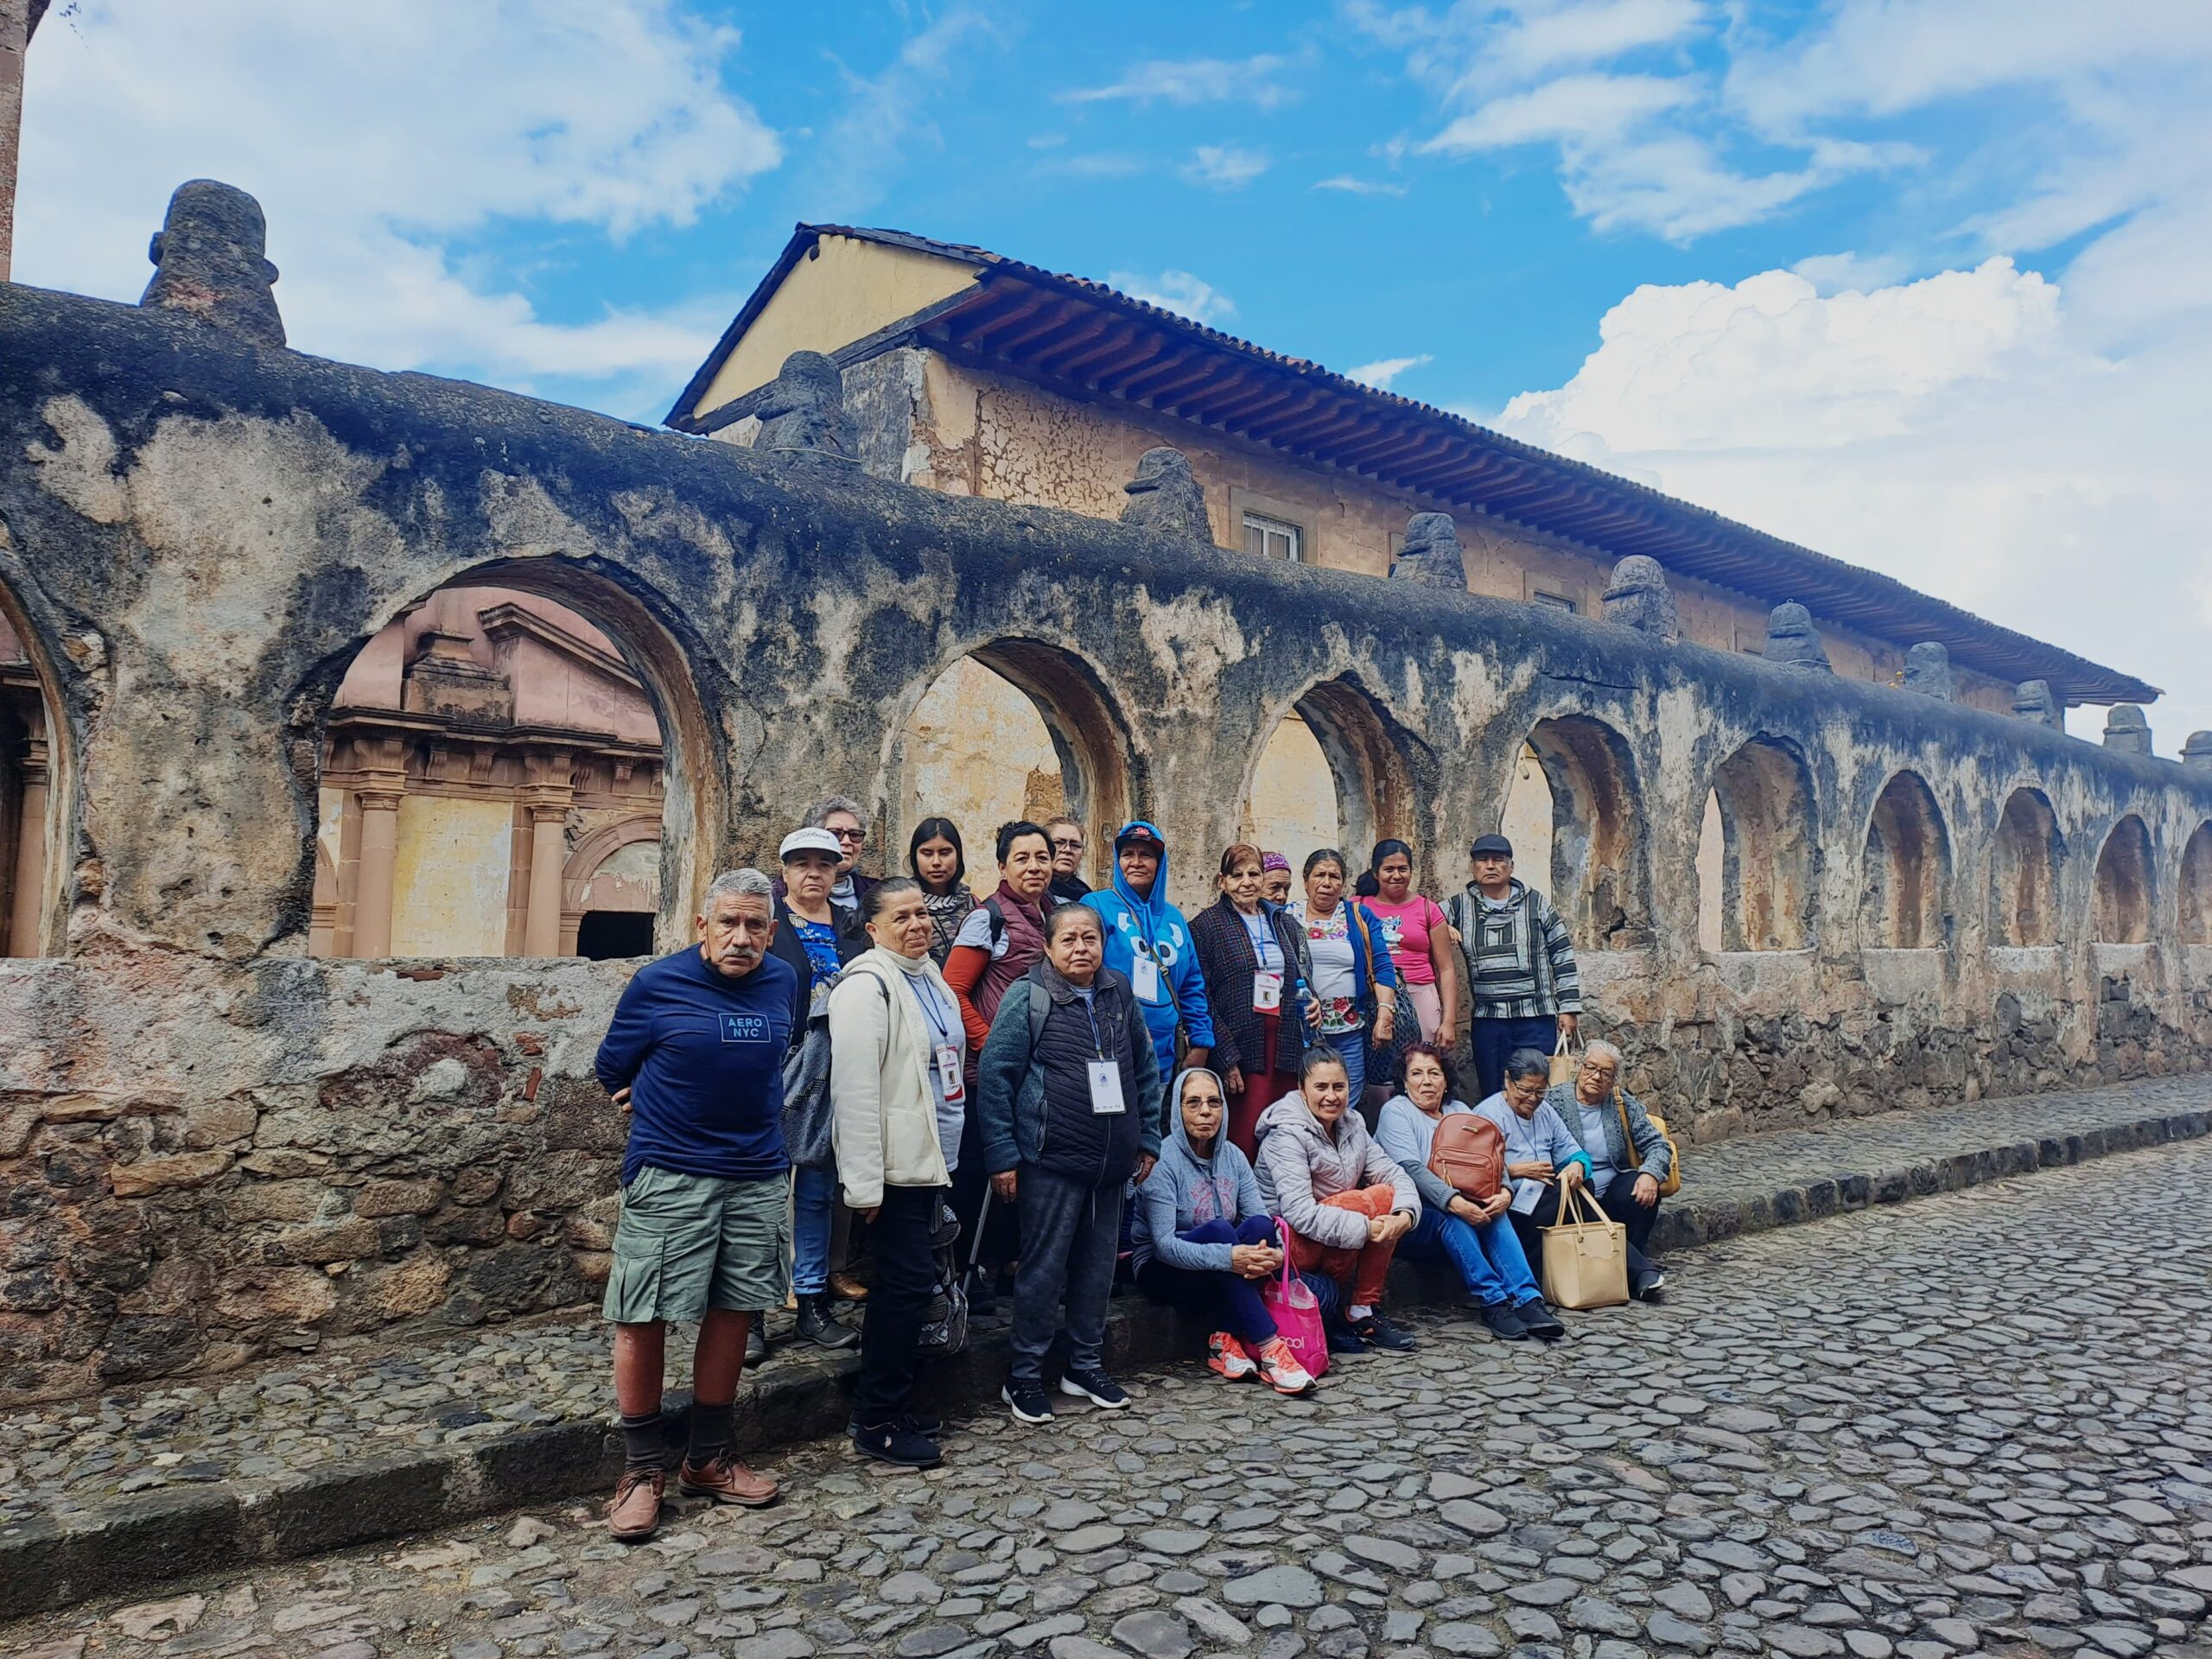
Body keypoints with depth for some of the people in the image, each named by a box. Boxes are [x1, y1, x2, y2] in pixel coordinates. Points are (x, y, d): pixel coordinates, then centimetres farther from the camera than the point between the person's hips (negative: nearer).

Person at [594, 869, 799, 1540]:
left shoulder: (786, 982, 4)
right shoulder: (658, 983, -8)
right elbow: (612, 1066, 5)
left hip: (757, 1175, 4)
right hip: (669, 1175, -4)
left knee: (734, 1311, 11)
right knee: (644, 1319, 0)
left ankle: (708, 1459, 26)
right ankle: (642, 1470, 17)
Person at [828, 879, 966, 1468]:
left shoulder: (932, 979, 14)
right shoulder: (867, 986, -15)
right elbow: (856, 1088, -20)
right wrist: (865, 1182, -22)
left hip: (931, 1158, 9)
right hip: (896, 1164, -9)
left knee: (902, 1286, 15)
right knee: (909, 1285, -6)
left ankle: (886, 1407, 26)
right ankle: (877, 1422, 8)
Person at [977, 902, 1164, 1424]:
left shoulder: (1119, 994, 7)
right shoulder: (1027, 997, -8)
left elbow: (1146, 1070, 15)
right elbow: (994, 1078, -9)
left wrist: (1148, 1138, 11)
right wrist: (1003, 1156, -12)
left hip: (1112, 1163, 5)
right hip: (1051, 1160, -5)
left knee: (1099, 1263, 13)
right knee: (1044, 1266, 1)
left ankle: (1086, 1365, 29)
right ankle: (1024, 1375, 17)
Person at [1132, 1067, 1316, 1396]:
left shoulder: (1232, 1156, 1)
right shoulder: (1163, 1160, -17)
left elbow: (1264, 1217, -7)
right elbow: (1164, 1245, -25)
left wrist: (1276, 1252, -30)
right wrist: (1228, 1257, -39)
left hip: (1219, 1280, 5)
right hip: (1163, 1271, -5)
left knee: (1259, 1226, -24)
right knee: (1218, 1230, -33)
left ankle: (1225, 1338, -22)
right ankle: (1269, 1350, -33)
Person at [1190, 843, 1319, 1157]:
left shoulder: (1284, 924, 17)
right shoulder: (1206, 925, -1)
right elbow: (1201, 997, -6)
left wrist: (1312, 1002, 6)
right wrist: (1226, 1057, -12)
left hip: (1286, 1050, 5)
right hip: (1241, 1053, -5)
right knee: (1243, 1143, -8)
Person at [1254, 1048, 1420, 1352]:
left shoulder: (1351, 1125, 6)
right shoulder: (1287, 1135, -18)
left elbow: (1393, 1173, 0)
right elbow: (1300, 1214, -27)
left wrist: (1405, 1214, -21)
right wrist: (1365, 1228, -30)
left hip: (1334, 1245, 8)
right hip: (1287, 1243, -8)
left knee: (1389, 1196, -12)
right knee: (1373, 1199, -24)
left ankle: (1365, 1310, -7)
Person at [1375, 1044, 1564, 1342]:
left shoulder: (1460, 1110, 16)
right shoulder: (1396, 1111, -3)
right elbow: (1411, 1169, -18)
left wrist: (1504, 1191, -19)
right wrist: (1452, 1201, -33)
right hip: (1412, 1220, -5)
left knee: (1493, 1210, -25)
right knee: (1450, 1216, -34)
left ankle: (1527, 1300, -34)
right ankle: (1493, 1302, -33)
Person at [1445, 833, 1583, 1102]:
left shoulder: (1535, 903, 4)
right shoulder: (1460, 907, 6)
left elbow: (1562, 954, 5)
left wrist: (1569, 1007, 1)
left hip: (1537, 1019, -1)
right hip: (1487, 1021, 2)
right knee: (1493, 1099, 7)